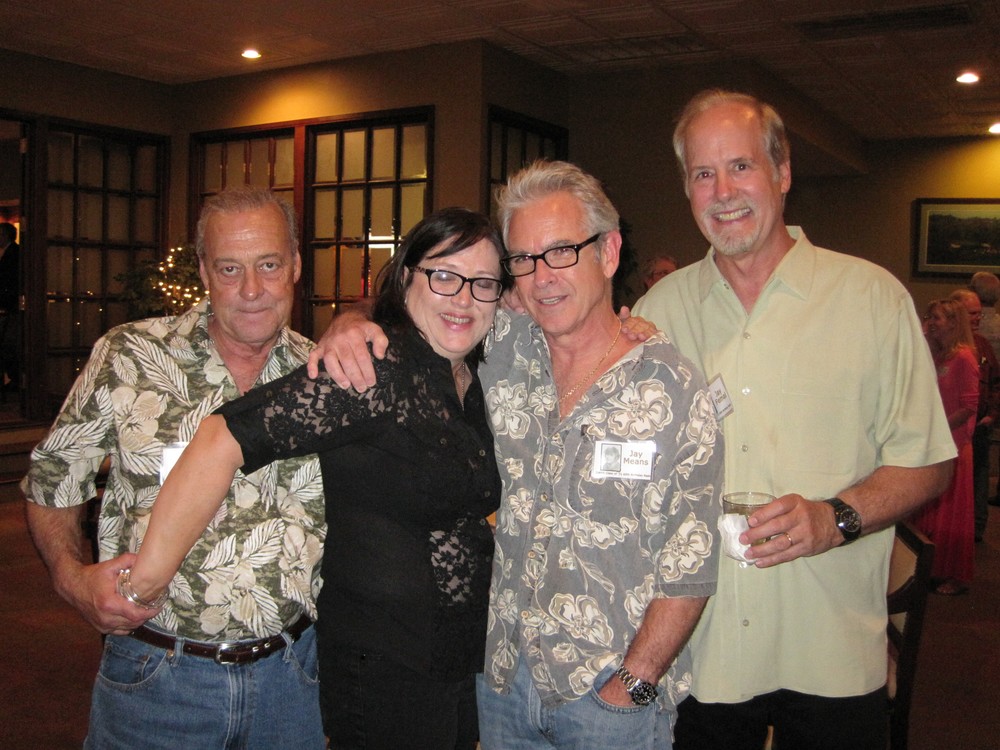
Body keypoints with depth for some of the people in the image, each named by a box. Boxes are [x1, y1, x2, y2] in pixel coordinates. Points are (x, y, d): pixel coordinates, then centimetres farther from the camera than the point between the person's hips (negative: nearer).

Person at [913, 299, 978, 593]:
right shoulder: (935, 356, 11)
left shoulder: (963, 357, -13)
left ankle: (957, 577, 12)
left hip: (953, 445, -8)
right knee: (928, 511, 12)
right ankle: (935, 571, 23)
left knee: (951, 512, 1)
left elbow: (969, 406, -16)